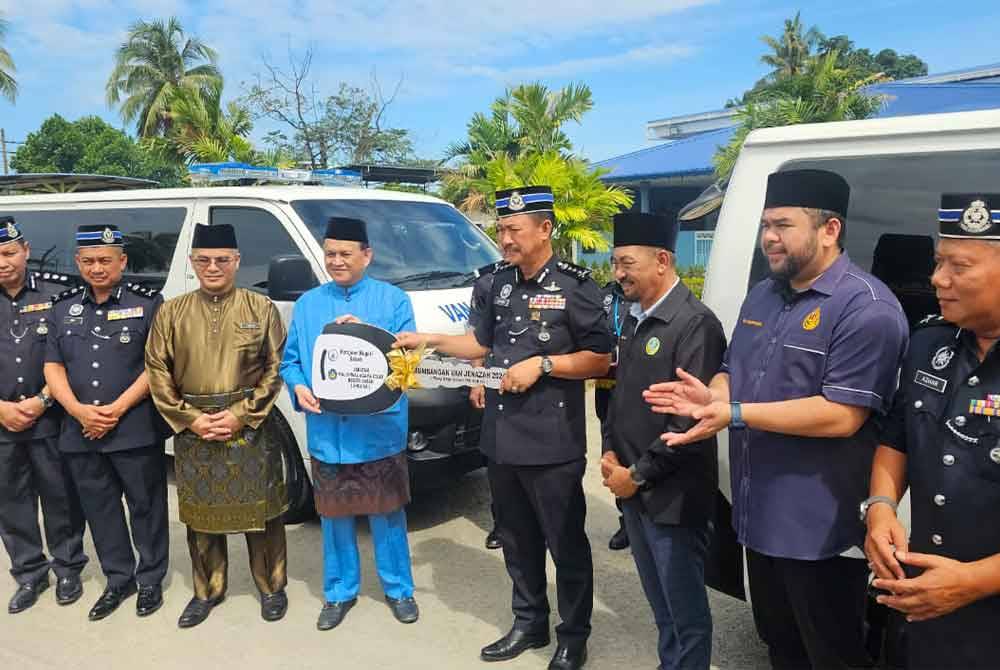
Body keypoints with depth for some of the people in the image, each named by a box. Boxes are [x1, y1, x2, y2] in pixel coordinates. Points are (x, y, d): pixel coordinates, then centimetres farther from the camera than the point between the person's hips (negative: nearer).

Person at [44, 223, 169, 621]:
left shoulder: (147, 303, -4)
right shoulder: (63, 307, 11)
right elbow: (53, 366, 8)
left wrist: (117, 409, -15)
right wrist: (78, 409, -9)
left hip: (136, 431, -5)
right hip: (79, 434, 5)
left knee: (146, 506, 6)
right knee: (99, 508, 14)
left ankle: (150, 580, 22)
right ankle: (118, 579, 30)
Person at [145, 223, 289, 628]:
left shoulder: (261, 309, -1)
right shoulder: (171, 313, 4)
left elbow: (275, 369, -3)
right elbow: (157, 373, 2)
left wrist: (241, 414, -12)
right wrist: (191, 419, -8)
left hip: (252, 430, -2)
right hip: (192, 432, 2)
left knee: (261, 512, 7)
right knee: (201, 515, 13)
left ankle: (272, 587, 25)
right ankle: (207, 591, 30)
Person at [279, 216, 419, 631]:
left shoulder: (393, 300, 0)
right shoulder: (308, 304, 9)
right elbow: (289, 361, 11)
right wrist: (298, 387, -10)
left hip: (379, 430, -2)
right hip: (326, 431, 3)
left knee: (387, 513, 9)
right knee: (334, 516, 13)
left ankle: (398, 589, 29)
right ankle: (339, 592, 31)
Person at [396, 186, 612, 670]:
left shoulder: (574, 285, -10)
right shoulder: (501, 281, 10)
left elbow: (600, 359, -9)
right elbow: (483, 342, 20)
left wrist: (541, 365, -19)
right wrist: (430, 340, 10)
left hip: (552, 443, -7)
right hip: (501, 437, 7)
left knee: (565, 543, 8)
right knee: (516, 539, 19)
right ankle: (529, 624, 37)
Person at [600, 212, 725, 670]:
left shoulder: (695, 324, -18)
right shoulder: (634, 318, 10)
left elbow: (691, 420, -21)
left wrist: (638, 475, -15)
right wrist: (610, 452, 5)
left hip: (671, 496, -8)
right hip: (632, 490, 8)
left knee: (686, 614, 8)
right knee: (661, 606, 22)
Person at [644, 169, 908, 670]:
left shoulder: (866, 308, -18)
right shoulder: (761, 296, 9)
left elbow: (841, 415, -26)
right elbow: (732, 370, 17)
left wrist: (734, 414, -26)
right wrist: (710, 396, -7)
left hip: (821, 529, -8)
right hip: (759, 516, 8)